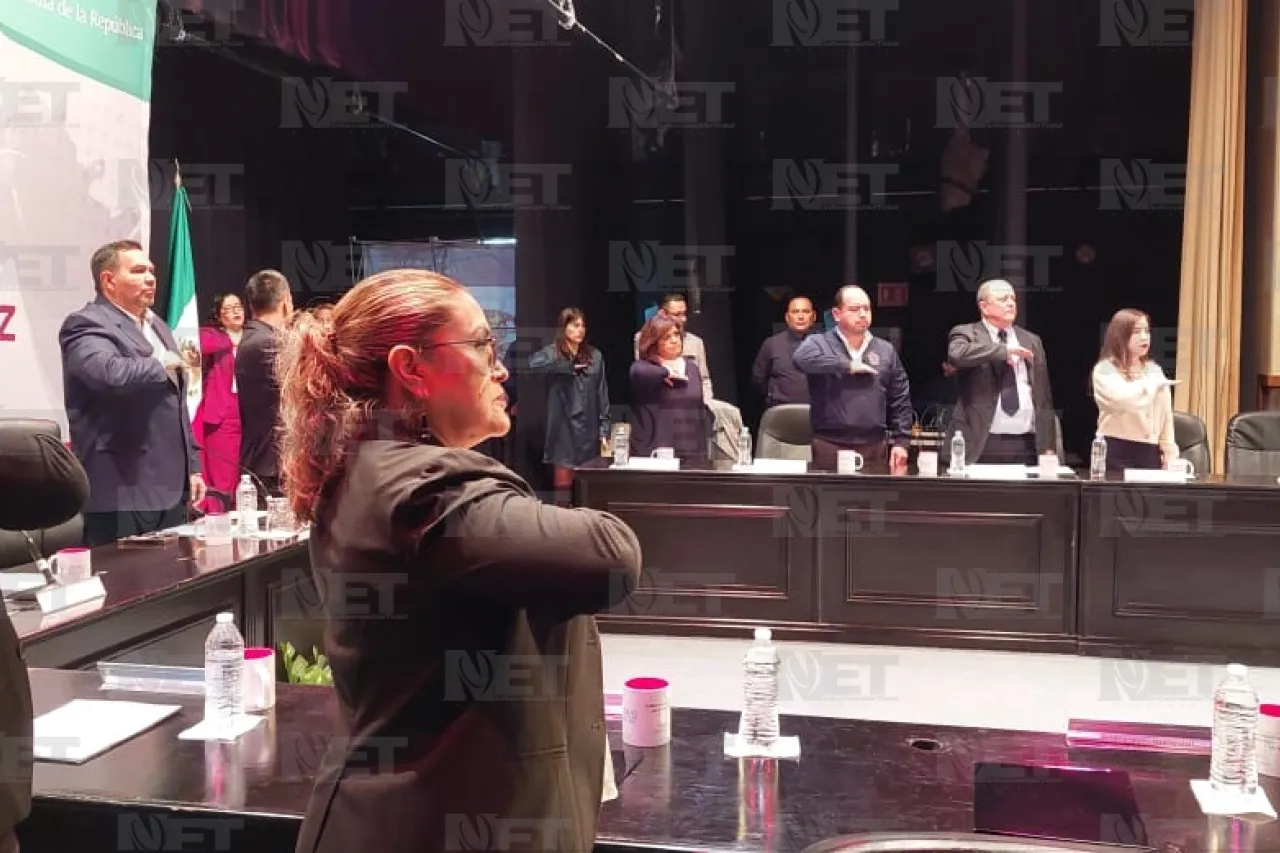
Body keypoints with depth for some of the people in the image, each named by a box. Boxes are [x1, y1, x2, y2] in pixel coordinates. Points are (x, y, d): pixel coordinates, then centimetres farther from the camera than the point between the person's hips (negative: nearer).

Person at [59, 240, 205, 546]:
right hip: (123, 492, -8)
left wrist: (192, 465, 19)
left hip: (170, 489, 8)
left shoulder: (157, 325, 19)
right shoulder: (86, 324, -9)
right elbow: (111, 373, -31)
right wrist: (161, 364, -12)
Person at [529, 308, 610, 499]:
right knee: (564, 484, -3)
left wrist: (604, 428, 3)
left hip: (589, 428, 3)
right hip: (564, 429, -2)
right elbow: (533, 363, -23)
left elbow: (602, 395, 9)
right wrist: (569, 366, -16)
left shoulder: (595, 356, 8)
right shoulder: (552, 353, 0)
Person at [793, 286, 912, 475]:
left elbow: (900, 401, 14)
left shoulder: (886, 350, 13)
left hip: (875, 448, 3)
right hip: (830, 447, -3)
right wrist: (847, 366, -17)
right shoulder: (819, 343, 2)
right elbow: (802, 358, -22)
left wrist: (901, 441, 6)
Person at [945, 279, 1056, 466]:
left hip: (1026, 445, 4)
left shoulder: (1032, 341, 17)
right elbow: (956, 354, -22)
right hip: (980, 445, -4)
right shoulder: (966, 334, 4)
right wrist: (1004, 350, -17)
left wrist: (1048, 446, 10)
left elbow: (1043, 397, 16)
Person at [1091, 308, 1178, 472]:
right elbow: (1125, 400, -21)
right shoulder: (1104, 370, -3)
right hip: (1117, 452, -5)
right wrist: (1152, 384, -5)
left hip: (1150, 452, 5)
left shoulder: (1154, 370, 14)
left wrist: (1170, 454, 6)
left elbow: (1166, 415, 13)